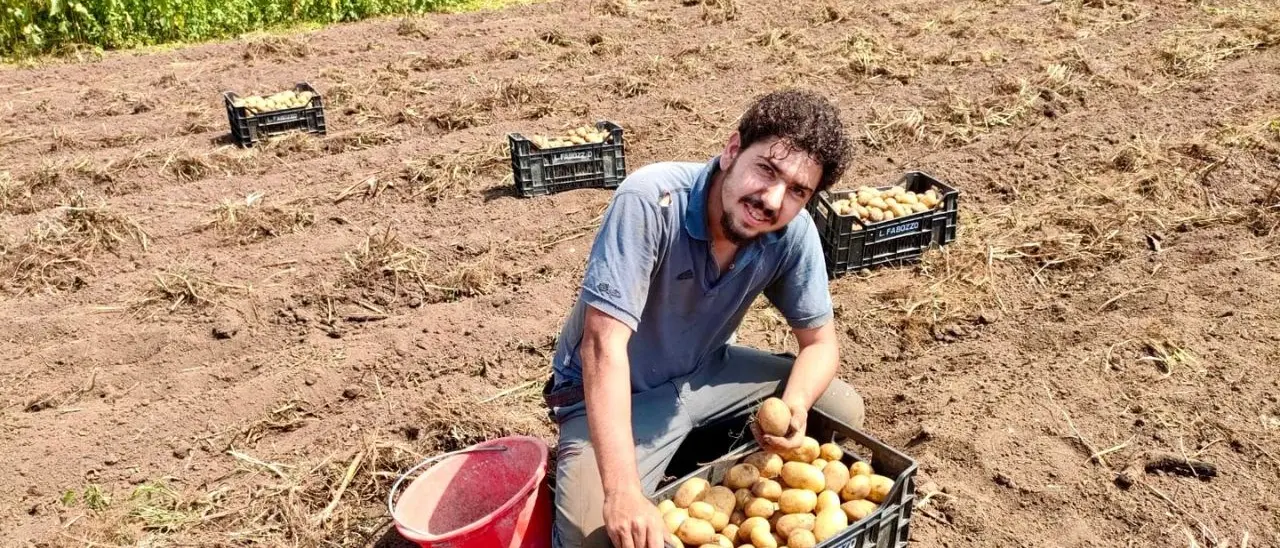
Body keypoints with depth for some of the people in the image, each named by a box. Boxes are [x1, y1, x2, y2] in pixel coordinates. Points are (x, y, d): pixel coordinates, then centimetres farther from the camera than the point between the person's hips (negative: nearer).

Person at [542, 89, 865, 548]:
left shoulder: (793, 233, -16)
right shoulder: (650, 201, -33)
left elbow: (820, 342, -4)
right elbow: (604, 343, -37)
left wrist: (794, 405, -28)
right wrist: (623, 491, -44)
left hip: (703, 374, 6)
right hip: (612, 392, -5)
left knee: (843, 411, 0)